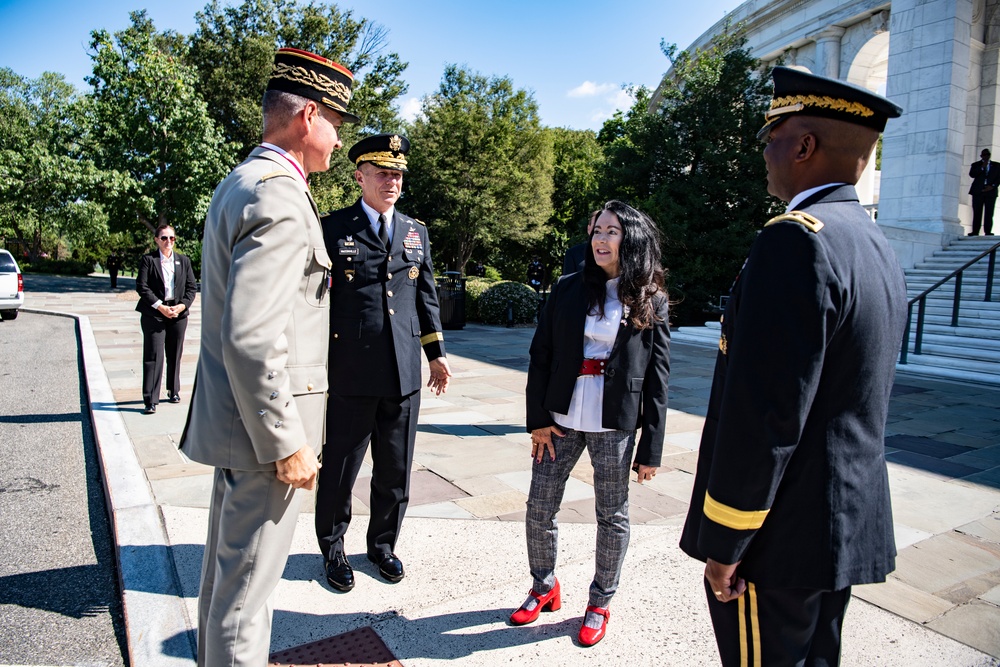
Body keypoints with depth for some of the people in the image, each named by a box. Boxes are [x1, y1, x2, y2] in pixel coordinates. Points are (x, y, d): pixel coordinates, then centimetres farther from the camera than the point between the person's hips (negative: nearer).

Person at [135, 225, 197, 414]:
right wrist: (160, 306, -13)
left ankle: (174, 391, 28)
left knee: (175, 356, 12)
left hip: (179, 313, 3)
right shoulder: (148, 259, 1)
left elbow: (192, 287, 9)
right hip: (154, 314, -3)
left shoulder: (183, 261, 11)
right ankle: (150, 400, -3)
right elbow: (141, 286, -5)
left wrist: (182, 305, -7)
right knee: (153, 357, -6)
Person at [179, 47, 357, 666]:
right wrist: (286, 444, -22)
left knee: (227, 564, 26)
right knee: (247, 584, 6)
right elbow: (250, 339, -28)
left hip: (235, 417, 11)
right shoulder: (279, 197, -21)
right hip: (264, 429, -11)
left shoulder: (242, 182, 12)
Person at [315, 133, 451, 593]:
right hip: (350, 375, -4)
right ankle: (333, 550, 32)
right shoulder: (333, 228, -1)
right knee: (339, 470, 9)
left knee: (395, 471, 15)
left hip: (404, 375, 4)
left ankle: (382, 545, 36)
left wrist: (436, 353, 13)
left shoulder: (416, 232, 12)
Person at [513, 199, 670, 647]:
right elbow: (540, 355, 2)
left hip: (615, 424, -2)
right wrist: (538, 418, -4)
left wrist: (651, 447, -4)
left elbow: (657, 377, -2)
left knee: (612, 516, 10)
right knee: (539, 507, 8)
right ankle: (544, 588, 33)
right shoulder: (568, 289, 3)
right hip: (561, 417, 2)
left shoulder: (650, 300, -1)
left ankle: (599, 604, 31)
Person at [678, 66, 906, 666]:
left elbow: (763, 414, -26)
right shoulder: (879, 250, 10)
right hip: (851, 524, 9)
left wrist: (723, 542, -16)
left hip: (784, 534, -9)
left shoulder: (797, 240, -21)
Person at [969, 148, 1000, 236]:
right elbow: (972, 174, -1)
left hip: (991, 191, 1)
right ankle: (975, 232, -8)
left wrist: (992, 186, -4)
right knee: (977, 213, -6)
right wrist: (982, 168, -10)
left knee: (989, 213, -6)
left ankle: (988, 232, -9)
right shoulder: (976, 165, 15)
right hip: (978, 192, -1)